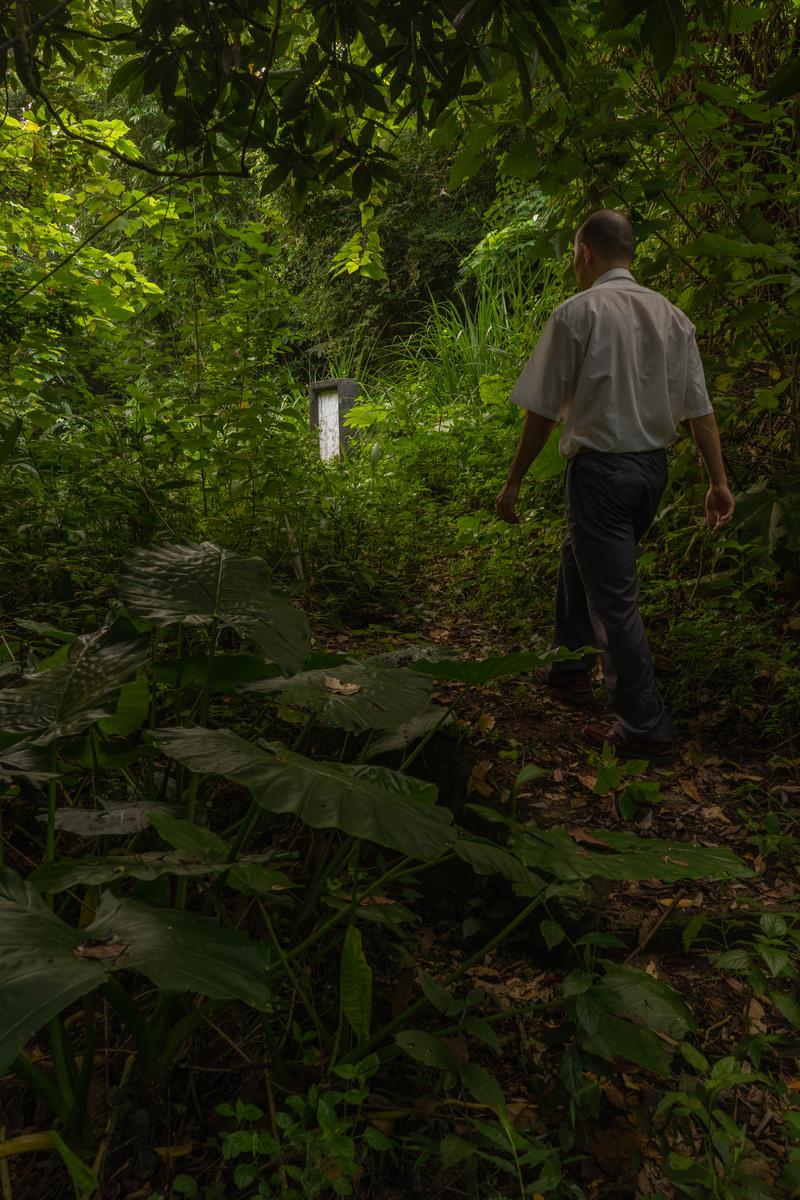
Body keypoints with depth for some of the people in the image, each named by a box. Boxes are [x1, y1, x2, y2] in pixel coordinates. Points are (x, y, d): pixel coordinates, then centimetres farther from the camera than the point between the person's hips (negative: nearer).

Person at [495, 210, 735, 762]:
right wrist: (719, 480, 9)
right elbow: (699, 407, 6)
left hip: (601, 468, -7)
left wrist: (514, 481, -2)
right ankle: (572, 669, 38)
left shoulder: (576, 313, -10)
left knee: (614, 597, -1)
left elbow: (543, 411, -10)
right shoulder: (672, 316, 7)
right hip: (653, 467, 7)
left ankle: (646, 728, 5)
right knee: (579, 560, 25)